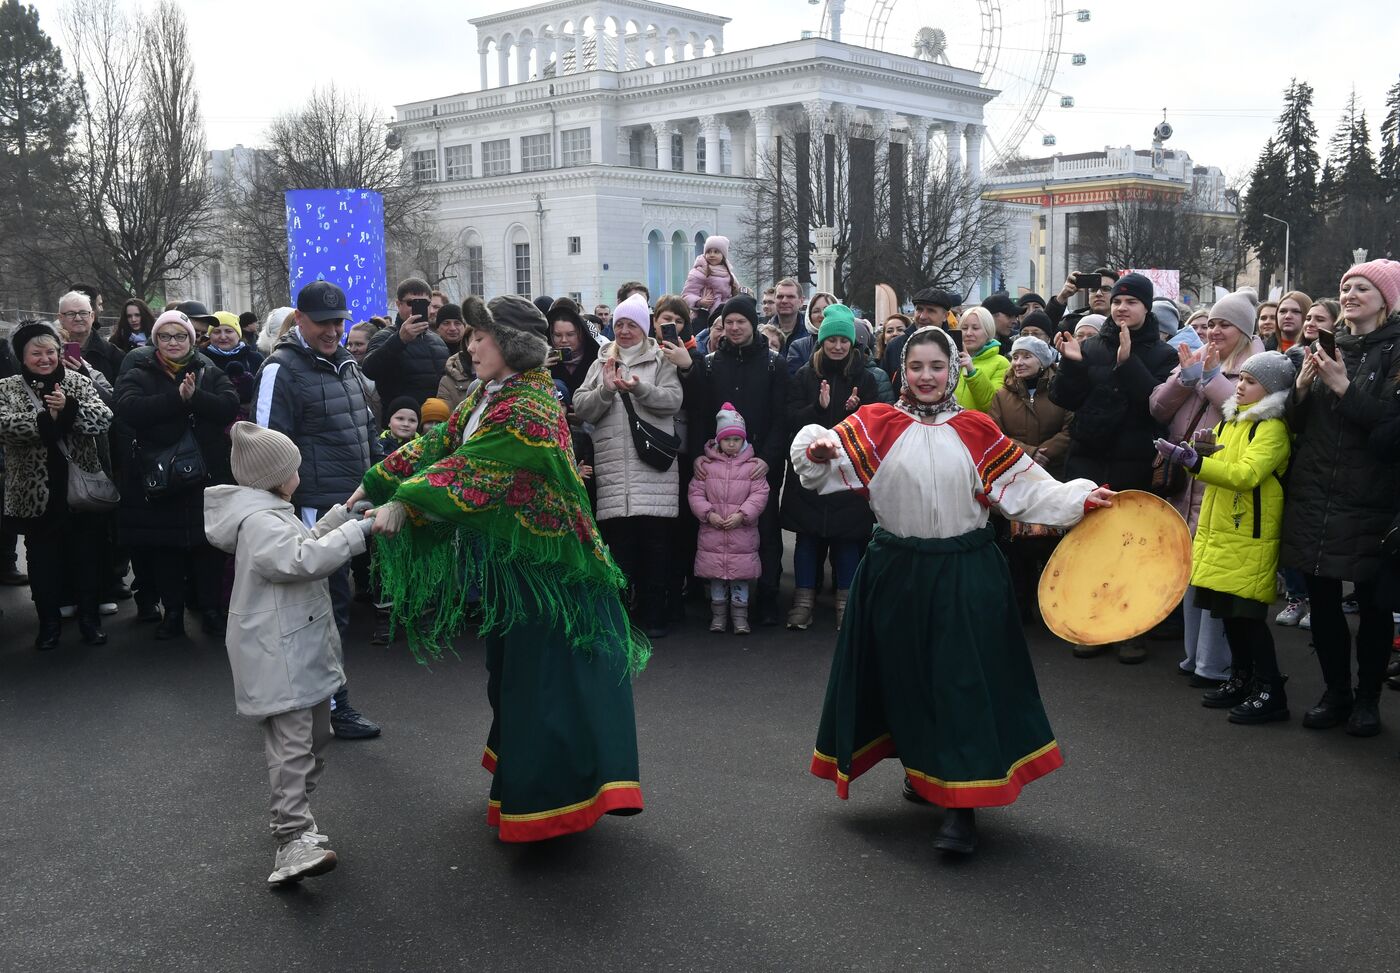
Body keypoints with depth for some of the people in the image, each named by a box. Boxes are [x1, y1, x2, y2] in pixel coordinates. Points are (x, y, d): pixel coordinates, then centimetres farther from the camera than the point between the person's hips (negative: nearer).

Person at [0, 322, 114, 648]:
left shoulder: (79, 382, 3)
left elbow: (104, 419, -11)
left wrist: (70, 408, -26)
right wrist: (46, 418, -25)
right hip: (36, 493, 0)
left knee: (86, 556, 8)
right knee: (43, 559, 9)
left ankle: (89, 617, 21)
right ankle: (49, 621, 21)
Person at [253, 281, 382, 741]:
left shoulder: (345, 362, 14)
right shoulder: (283, 369, -11)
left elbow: (368, 425, 23)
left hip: (353, 500, 8)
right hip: (316, 506, -8)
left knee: (330, 598, 15)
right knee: (332, 601, -3)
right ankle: (333, 706, 7)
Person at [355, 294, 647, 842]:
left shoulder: (528, 407, -20)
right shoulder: (486, 397, 10)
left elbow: (470, 468, -27)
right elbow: (439, 444, 10)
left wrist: (405, 503, -30)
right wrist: (375, 484, 5)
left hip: (537, 562, -10)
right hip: (501, 555, 10)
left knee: (542, 675, -3)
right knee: (511, 669, 19)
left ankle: (549, 798, 6)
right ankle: (520, 782, 35)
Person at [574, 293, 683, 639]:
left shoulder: (661, 361, 10)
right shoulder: (602, 362, 18)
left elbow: (673, 400, -5)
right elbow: (581, 408, 9)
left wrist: (640, 388, -20)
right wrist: (606, 390, -8)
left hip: (653, 466, -2)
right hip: (613, 467, 2)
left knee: (655, 543, -1)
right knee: (618, 543, 0)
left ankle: (654, 615, 8)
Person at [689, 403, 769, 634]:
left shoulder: (752, 465, -1)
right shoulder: (706, 465, 2)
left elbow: (759, 494, -6)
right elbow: (695, 492, 1)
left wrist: (742, 514, -16)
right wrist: (708, 514, -11)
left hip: (742, 533, -1)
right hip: (712, 533, 1)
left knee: (740, 577, 5)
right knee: (715, 577, 10)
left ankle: (740, 616, 16)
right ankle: (718, 615, 23)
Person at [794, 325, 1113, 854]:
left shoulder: (975, 430, 4)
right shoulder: (875, 424, 1)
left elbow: (1025, 486, 3)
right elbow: (824, 459, -7)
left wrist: (1081, 498, -9)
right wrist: (816, 449, -29)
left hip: (963, 573, -1)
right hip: (896, 571, 1)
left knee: (962, 680, -5)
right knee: (903, 673, 12)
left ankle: (962, 802, -1)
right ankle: (921, 767, 36)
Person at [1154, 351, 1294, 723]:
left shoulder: (1272, 428, -11)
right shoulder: (1229, 420, 14)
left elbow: (1246, 475, -25)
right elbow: (1217, 467, 20)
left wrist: (1191, 460, -32)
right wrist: (1199, 453, -3)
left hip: (1250, 537, -8)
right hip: (1219, 532, 8)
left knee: (1246, 614, -6)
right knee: (1227, 610, 12)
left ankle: (1271, 692, 3)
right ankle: (1241, 681, 24)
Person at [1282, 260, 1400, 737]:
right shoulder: (1329, 348, 12)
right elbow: (1296, 423, 12)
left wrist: (1344, 387, -21)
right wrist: (1303, 385, -6)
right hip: (1314, 495, 5)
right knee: (1322, 599, 8)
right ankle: (1336, 692, 22)